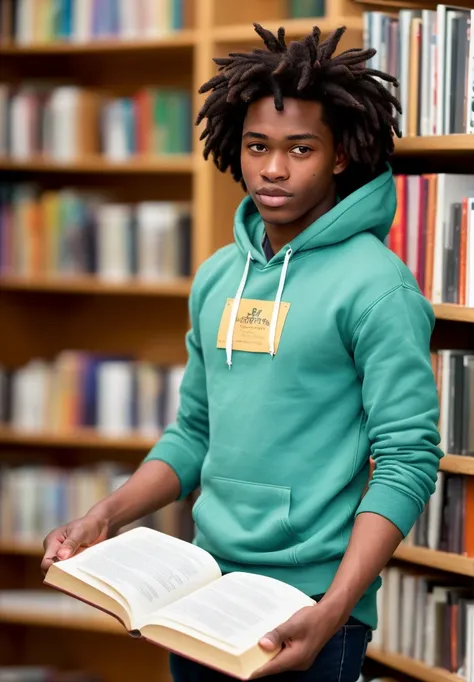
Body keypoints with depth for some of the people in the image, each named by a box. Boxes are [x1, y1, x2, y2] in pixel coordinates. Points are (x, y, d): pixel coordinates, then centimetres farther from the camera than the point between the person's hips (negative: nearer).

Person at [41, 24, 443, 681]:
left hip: (311, 603, -6)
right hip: (207, 580, 6)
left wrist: (333, 611, -24)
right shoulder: (217, 278, 9)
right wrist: (105, 518, 1)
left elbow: (407, 460, -15)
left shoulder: (376, 287, -11)